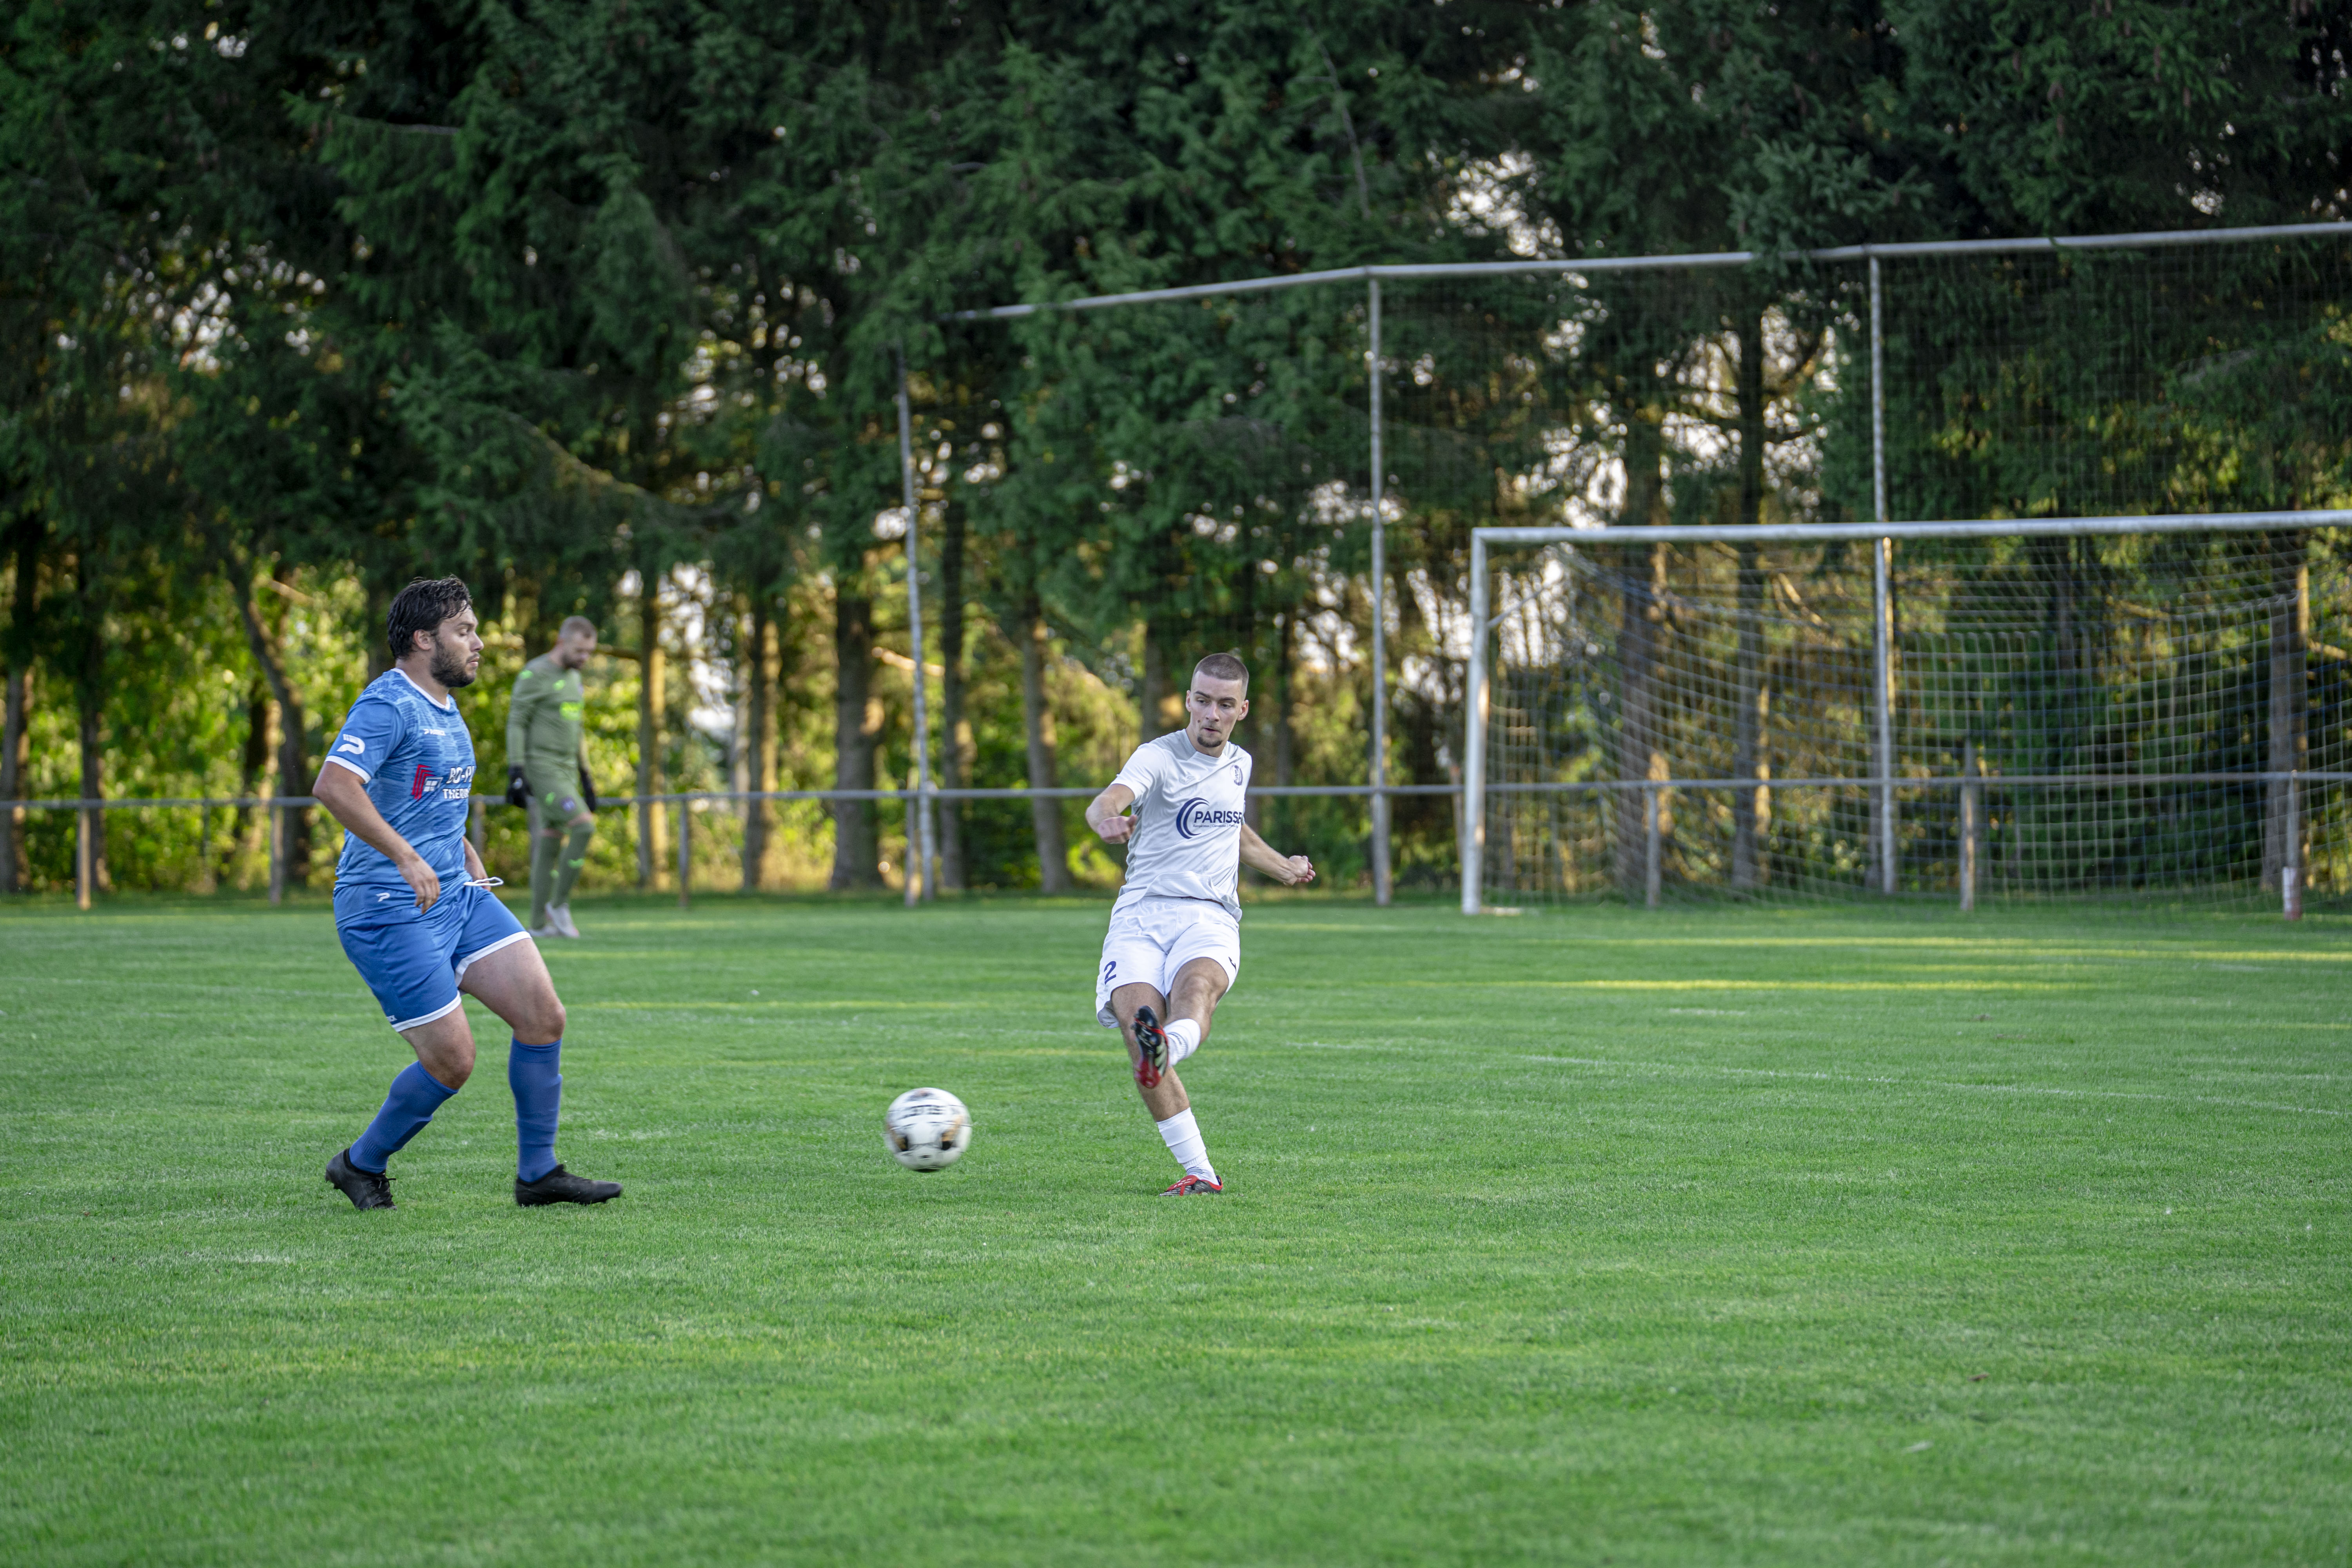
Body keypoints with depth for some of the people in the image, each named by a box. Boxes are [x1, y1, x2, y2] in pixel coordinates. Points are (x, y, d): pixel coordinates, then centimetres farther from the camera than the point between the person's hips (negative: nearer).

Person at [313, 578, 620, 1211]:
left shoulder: (445, 711, 16)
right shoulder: (388, 704, -15)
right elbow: (333, 785, -29)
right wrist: (406, 858, -31)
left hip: (458, 896, 9)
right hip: (389, 912, -9)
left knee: (544, 1014, -2)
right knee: (453, 1060, -9)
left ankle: (537, 1174, 8)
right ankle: (361, 1165, 15)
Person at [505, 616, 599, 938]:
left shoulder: (573, 677, 16)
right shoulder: (535, 675, -10)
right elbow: (516, 724, -13)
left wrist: (586, 779, 21)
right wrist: (516, 773, -20)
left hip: (565, 773, 8)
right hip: (541, 770, -8)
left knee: (551, 844, 6)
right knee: (584, 827, -18)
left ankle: (540, 924, 7)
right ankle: (559, 903, -8)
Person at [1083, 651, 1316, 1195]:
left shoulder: (1238, 765, 17)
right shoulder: (1159, 757, -2)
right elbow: (1106, 803, -24)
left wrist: (1283, 868, 48)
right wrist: (1107, 817, -47)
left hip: (1210, 916, 3)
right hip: (1141, 914, -3)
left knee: (1196, 985, -33)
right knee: (1138, 1019, -23)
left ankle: (1167, 1047, -69)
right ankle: (1200, 1173, -14)